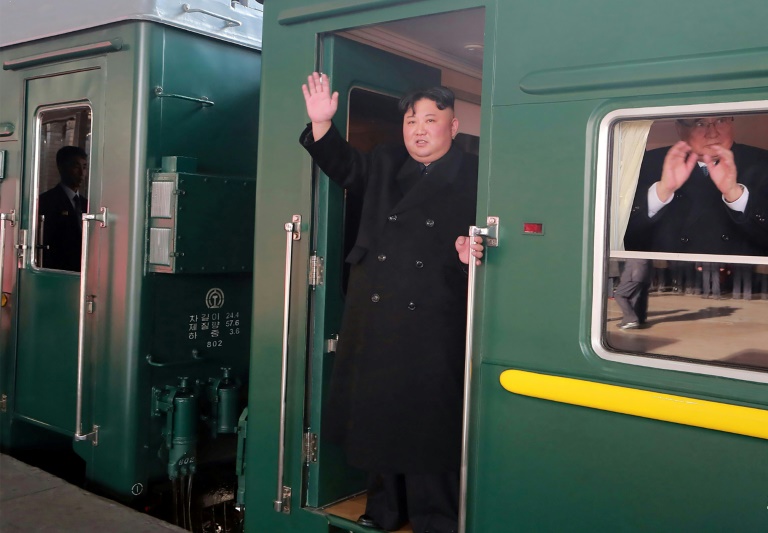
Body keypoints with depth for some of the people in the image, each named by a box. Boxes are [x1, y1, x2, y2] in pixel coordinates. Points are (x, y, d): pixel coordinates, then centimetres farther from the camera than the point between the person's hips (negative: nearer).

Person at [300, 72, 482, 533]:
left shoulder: (473, 177, 2)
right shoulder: (384, 166, 15)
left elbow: (483, 236, -1)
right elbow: (343, 165, 13)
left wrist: (469, 252, -22)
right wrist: (322, 123, -2)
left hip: (434, 326, -4)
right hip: (375, 319, 5)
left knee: (432, 418, 0)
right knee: (377, 412, 12)